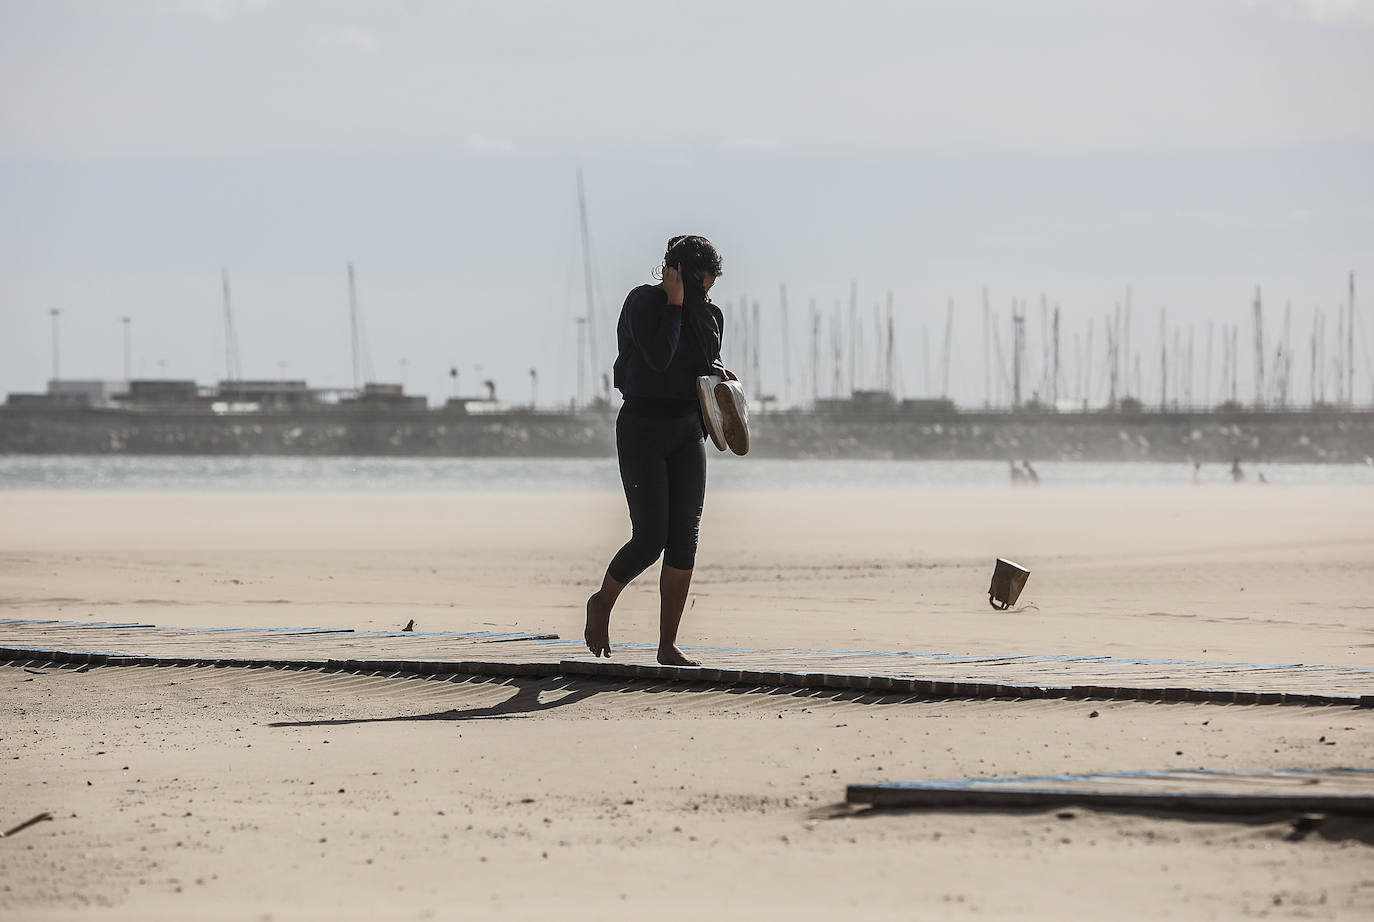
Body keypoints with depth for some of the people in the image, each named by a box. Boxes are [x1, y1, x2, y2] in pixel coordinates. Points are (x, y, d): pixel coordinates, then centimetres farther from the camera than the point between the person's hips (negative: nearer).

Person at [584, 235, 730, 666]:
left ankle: (668, 646, -2)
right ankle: (602, 602, 20)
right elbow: (658, 357, -23)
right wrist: (675, 303, -18)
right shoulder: (642, 302, -10)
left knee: (685, 537, -5)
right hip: (642, 431, -6)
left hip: (687, 431, 6)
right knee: (650, 538, -10)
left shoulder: (707, 315, 9)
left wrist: (719, 373, 1)